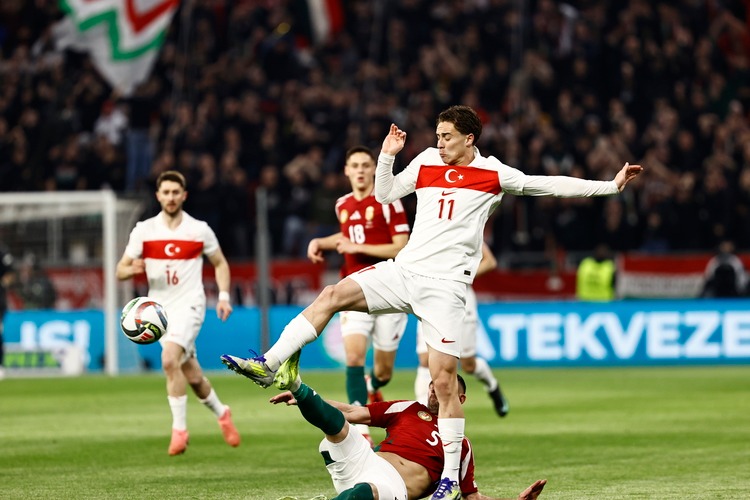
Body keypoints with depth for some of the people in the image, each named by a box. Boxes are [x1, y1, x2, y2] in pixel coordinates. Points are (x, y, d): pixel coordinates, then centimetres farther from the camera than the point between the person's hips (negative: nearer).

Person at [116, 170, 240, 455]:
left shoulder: (199, 230, -2)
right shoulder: (143, 231, 1)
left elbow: (220, 263, 12)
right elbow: (120, 271, 2)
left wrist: (223, 296, -2)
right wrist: (132, 269, -22)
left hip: (189, 305, -3)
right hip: (160, 309, 3)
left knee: (170, 360, -26)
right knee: (191, 375, 9)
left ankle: (179, 429, -19)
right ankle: (222, 413, 36)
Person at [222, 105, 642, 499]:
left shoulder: (493, 174, 2)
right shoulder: (427, 162, 13)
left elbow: (550, 185, 3)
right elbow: (385, 194, 24)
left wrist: (611, 185, -1)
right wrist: (387, 157, 9)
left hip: (445, 284, -5)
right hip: (403, 271, 5)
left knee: (444, 379, -10)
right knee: (333, 295, -14)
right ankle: (268, 365, -15)